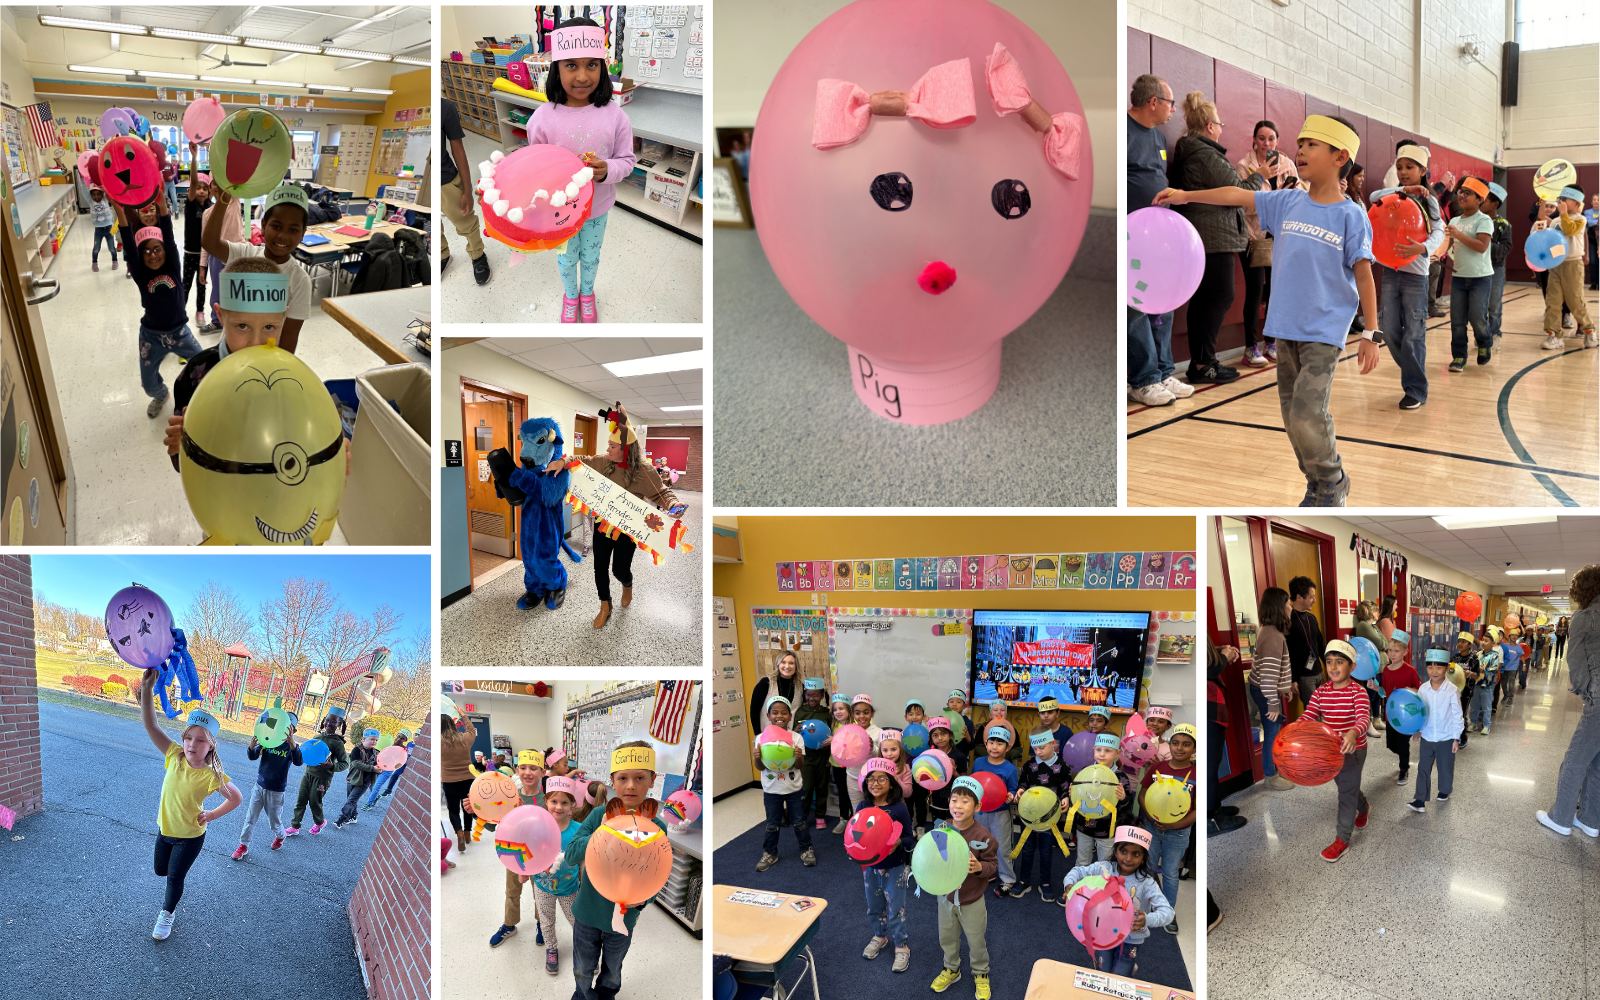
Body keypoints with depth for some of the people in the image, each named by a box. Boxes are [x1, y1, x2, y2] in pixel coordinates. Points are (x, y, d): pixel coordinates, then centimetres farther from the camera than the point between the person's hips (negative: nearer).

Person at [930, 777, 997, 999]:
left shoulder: (982, 836, -23)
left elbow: (993, 865, -14)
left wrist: (979, 867, -34)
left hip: (972, 900, -3)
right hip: (946, 896, 3)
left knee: (976, 941, 16)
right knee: (947, 938, 21)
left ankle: (981, 974, 42)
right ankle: (951, 969, 47)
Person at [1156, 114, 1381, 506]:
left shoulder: (1351, 216, -6)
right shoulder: (1287, 203, 7)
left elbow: (1364, 276, -5)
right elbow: (1238, 195, 14)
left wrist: (1371, 334, -7)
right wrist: (1187, 195, 12)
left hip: (1324, 334, -5)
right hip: (1285, 330, 5)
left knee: (1308, 418, -16)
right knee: (1293, 419, 8)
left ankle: (1333, 484, 9)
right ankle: (1319, 489, 25)